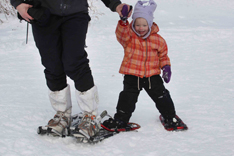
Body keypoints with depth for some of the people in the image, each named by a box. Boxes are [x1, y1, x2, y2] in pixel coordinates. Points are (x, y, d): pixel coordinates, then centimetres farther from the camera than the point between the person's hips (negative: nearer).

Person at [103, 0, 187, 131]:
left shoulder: (158, 39, 0)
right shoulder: (129, 36, -7)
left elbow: (163, 55, 12)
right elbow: (121, 33, -30)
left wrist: (166, 66, -3)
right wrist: (123, 21, -47)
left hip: (152, 75, 2)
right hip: (132, 75, -1)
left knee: (161, 96, 8)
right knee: (127, 98, 0)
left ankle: (170, 116, 27)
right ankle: (120, 120, 17)